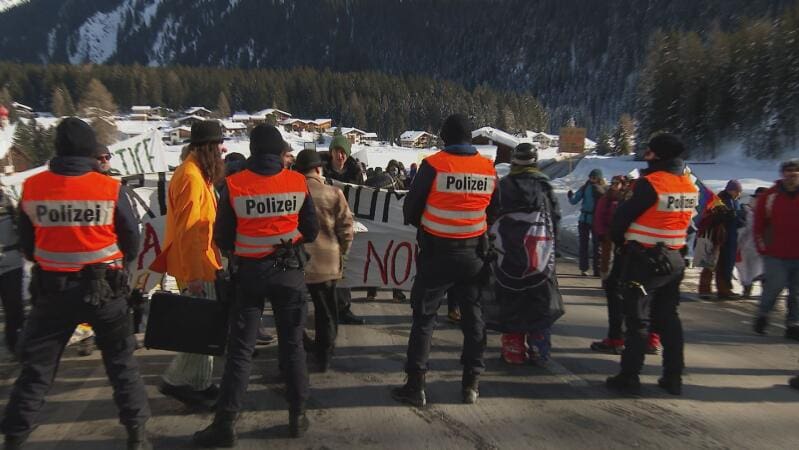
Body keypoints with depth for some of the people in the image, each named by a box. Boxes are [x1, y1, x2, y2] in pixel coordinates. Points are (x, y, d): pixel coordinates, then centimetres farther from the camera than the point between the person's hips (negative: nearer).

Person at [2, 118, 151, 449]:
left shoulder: (31, 188, -6)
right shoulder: (110, 188, -13)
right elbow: (131, 239, -2)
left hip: (53, 288, 2)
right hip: (103, 286, -1)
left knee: (36, 366, 15)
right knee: (121, 361, 13)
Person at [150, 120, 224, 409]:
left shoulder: (197, 174, 13)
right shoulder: (191, 177, -19)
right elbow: (187, 231, -23)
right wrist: (193, 275, -23)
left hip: (200, 262, 10)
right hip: (195, 266, -10)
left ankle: (199, 384, 25)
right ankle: (176, 381, 11)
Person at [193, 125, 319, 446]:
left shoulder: (233, 185, -10)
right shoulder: (298, 182, -8)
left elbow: (222, 237, -3)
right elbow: (311, 231, 0)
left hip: (250, 272, -1)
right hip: (289, 271, 1)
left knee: (240, 349, 7)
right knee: (292, 344, 12)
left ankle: (225, 424, 9)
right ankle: (297, 416, 20)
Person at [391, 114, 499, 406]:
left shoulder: (434, 165, -12)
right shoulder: (489, 169, 1)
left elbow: (411, 208, -6)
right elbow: (493, 212, 10)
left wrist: (423, 225, 14)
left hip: (437, 251, -3)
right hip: (473, 253, 4)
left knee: (424, 316, 5)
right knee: (473, 316, 14)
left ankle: (415, 385, 7)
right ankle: (471, 383, 21)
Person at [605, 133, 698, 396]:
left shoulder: (650, 183, -18)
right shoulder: (690, 186, 5)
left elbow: (623, 217, -11)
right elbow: (687, 221, 11)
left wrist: (619, 240, 6)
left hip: (644, 260, -6)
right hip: (674, 260, 7)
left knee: (638, 320, 2)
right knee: (669, 318, 16)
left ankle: (629, 377, 7)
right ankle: (673, 378, 22)